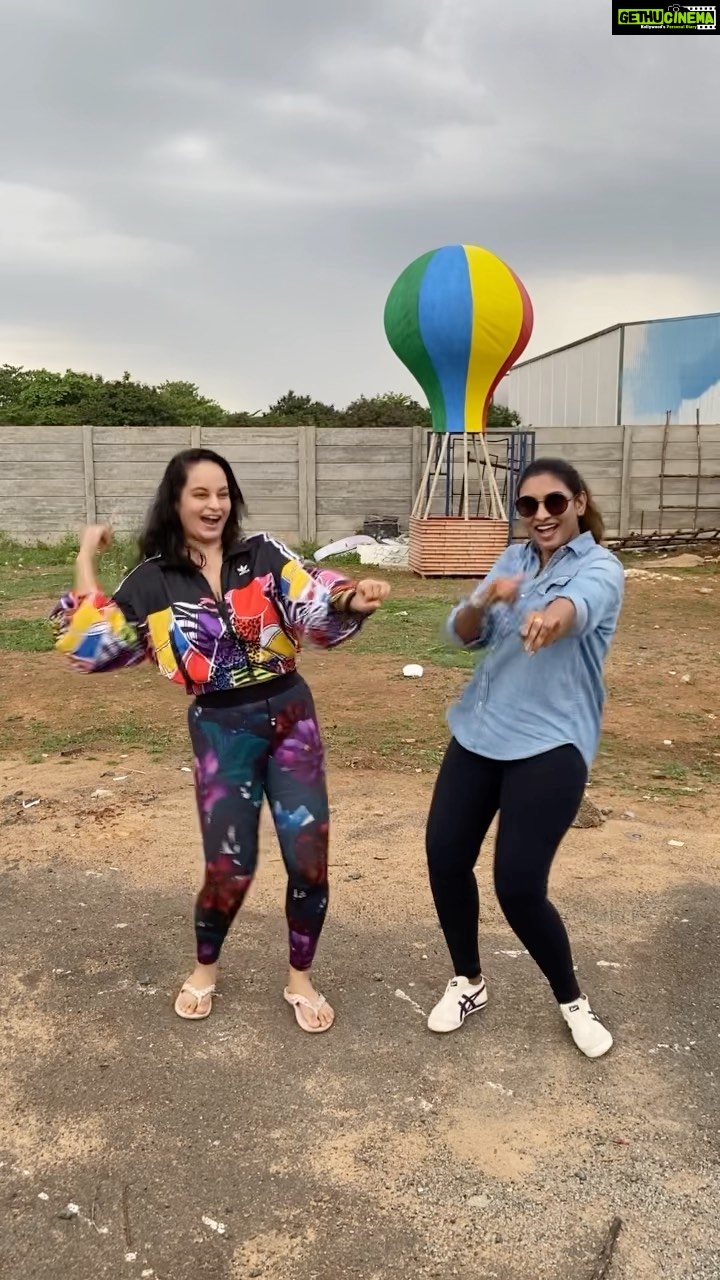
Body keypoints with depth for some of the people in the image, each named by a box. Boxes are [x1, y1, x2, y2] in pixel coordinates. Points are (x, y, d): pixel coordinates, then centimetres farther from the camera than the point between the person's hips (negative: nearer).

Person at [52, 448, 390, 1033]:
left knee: (309, 857, 2)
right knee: (230, 867, 3)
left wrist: (352, 598, -38)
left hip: (290, 716, 1)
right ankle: (205, 968, 35)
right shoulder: (154, 580, 0)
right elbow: (93, 645, -4)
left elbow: (313, 604, -15)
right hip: (221, 729, -1)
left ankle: (300, 977, 28)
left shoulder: (264, 554, -2)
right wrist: (86, 560, -4)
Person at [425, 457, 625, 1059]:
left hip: (550, 745, -6)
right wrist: (486, 599, -22)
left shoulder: (600, 567, -9)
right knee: (445, 860, 4)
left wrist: (551, 617, -58)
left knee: (519, 887, -8)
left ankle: (572, 1001, 21)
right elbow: (463, 634, 1)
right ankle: (468, 982, 30)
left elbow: (578, 606, -34)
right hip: (478, 733, 6)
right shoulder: (513, 559, 8)